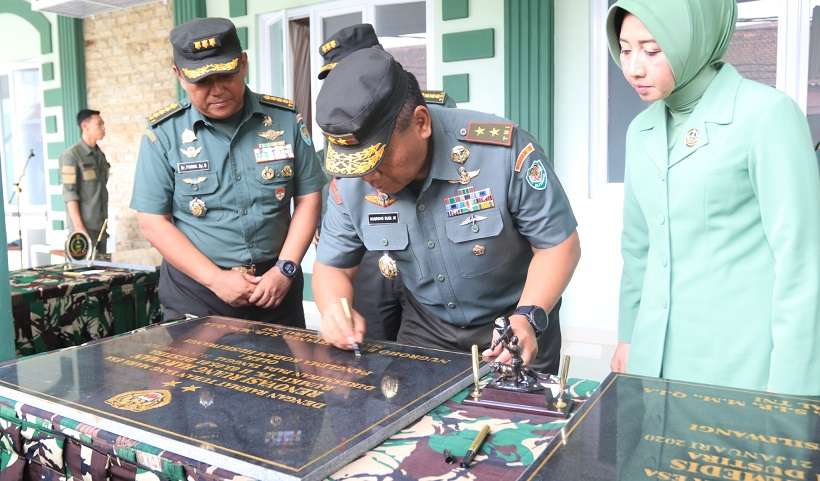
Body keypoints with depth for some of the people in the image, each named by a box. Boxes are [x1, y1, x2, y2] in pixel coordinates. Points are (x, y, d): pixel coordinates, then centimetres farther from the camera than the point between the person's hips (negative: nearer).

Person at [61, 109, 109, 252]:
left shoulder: (100, 155, 13)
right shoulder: (71, 155, -8)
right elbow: (69, 193, -13)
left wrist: (105, 223, 15)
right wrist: (79, 227, -18)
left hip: (100, 225, 7)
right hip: (84, 225, -7)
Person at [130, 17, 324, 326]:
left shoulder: (285, 120, -2)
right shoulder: (164, 134, -5)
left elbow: (309, 197, 2)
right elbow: (152, 221, -5)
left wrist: (285, 269, -8)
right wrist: (215, 278, -13)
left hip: (275, 284, 2)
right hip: (195, 290, -1)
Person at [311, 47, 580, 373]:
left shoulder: (502, 150, -27)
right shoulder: (351, 178, -14)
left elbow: (559, 244, -17)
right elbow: (331, 267, -2)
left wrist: (528, 318, -30)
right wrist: (334, 310, -24)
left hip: (513, 328, -3)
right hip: (426, 330, 3)